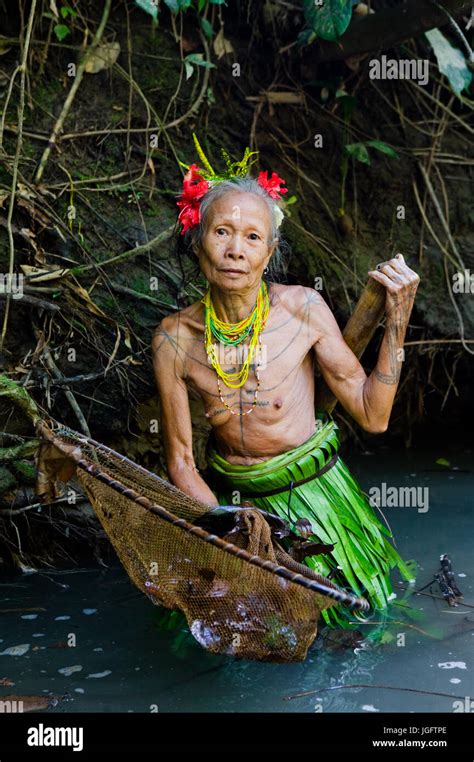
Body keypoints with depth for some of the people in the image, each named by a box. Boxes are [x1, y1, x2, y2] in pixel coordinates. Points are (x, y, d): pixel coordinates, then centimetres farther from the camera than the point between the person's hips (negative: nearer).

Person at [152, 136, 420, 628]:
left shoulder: (302, 309, -15)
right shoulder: (174, 339, -13)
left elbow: (372, 415, -10)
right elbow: (180, 462, -6)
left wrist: (396, 319, -18)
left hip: (312, 495, 0)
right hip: (229, 500, 1)